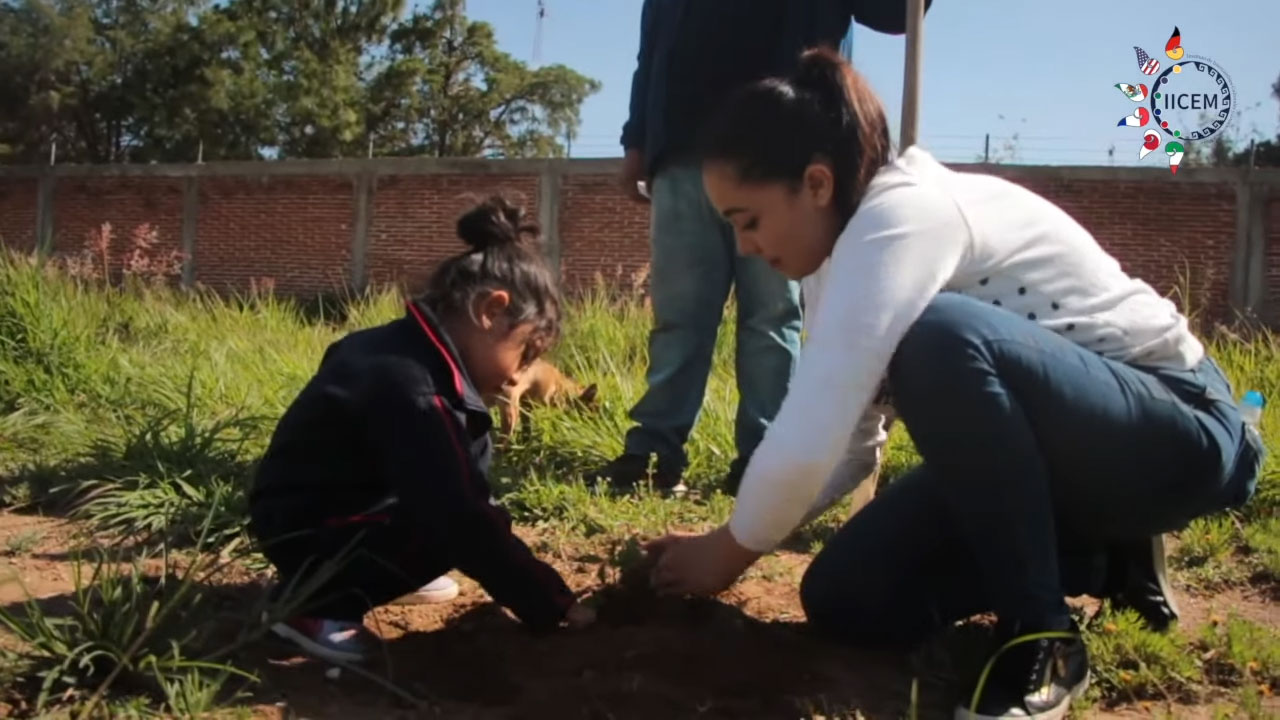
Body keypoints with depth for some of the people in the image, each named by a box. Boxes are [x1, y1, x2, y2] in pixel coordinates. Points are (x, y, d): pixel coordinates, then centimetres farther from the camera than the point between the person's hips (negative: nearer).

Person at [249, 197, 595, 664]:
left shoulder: (401, 351, 1)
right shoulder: (409, 391, -29)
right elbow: (463, 524, -30)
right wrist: (553, 604, -24)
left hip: (338, 503, 10)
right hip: (305, 535, -9)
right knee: (464, 524, -24)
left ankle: (374, 570, 13)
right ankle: (313, 605, -10)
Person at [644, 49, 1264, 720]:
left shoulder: (902, 217, -27)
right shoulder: (858, 236, 2)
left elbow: (805, 445, -34)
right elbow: (836, 432, 4)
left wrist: (729, 552, -15)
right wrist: (730, 538, -3)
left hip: (1177, 426, -9)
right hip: (1051, 436, 9)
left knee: (938, 338, -37)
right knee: (844, 599, -5)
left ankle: (1041, 636, -18)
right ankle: (1096, 556, 13)